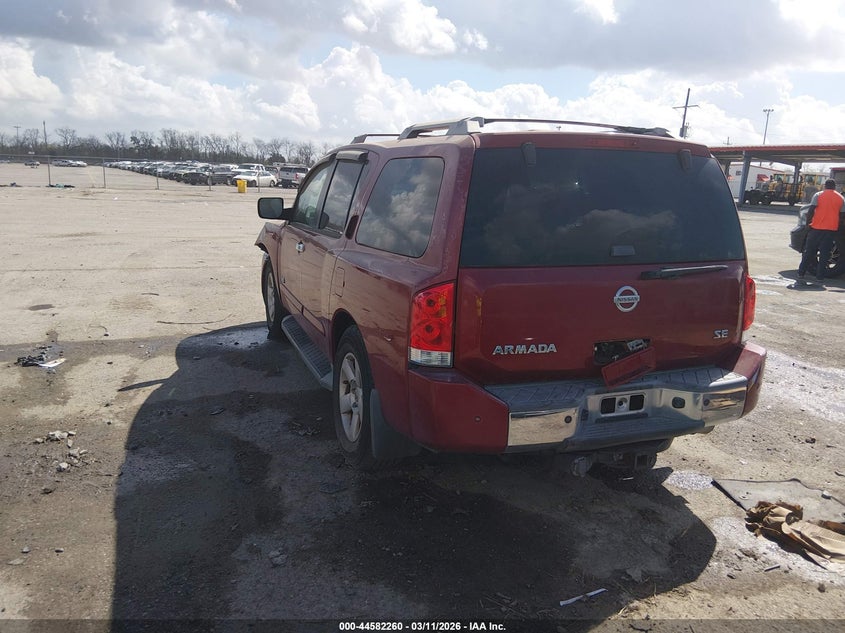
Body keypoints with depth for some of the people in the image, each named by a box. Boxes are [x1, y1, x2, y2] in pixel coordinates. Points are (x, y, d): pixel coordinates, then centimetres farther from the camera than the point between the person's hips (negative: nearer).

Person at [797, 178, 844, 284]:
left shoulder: (818, 195, 0)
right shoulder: (841, 198, 7)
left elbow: (811, 211, -8)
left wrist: (808, 222, 2)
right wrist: (839, 226, 21)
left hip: (817, 228, -1)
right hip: (831, 229, 1)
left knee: (809, 252, 6)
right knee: (824, 254, 4)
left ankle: (801, 275, 4)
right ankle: (820, 278, 2)